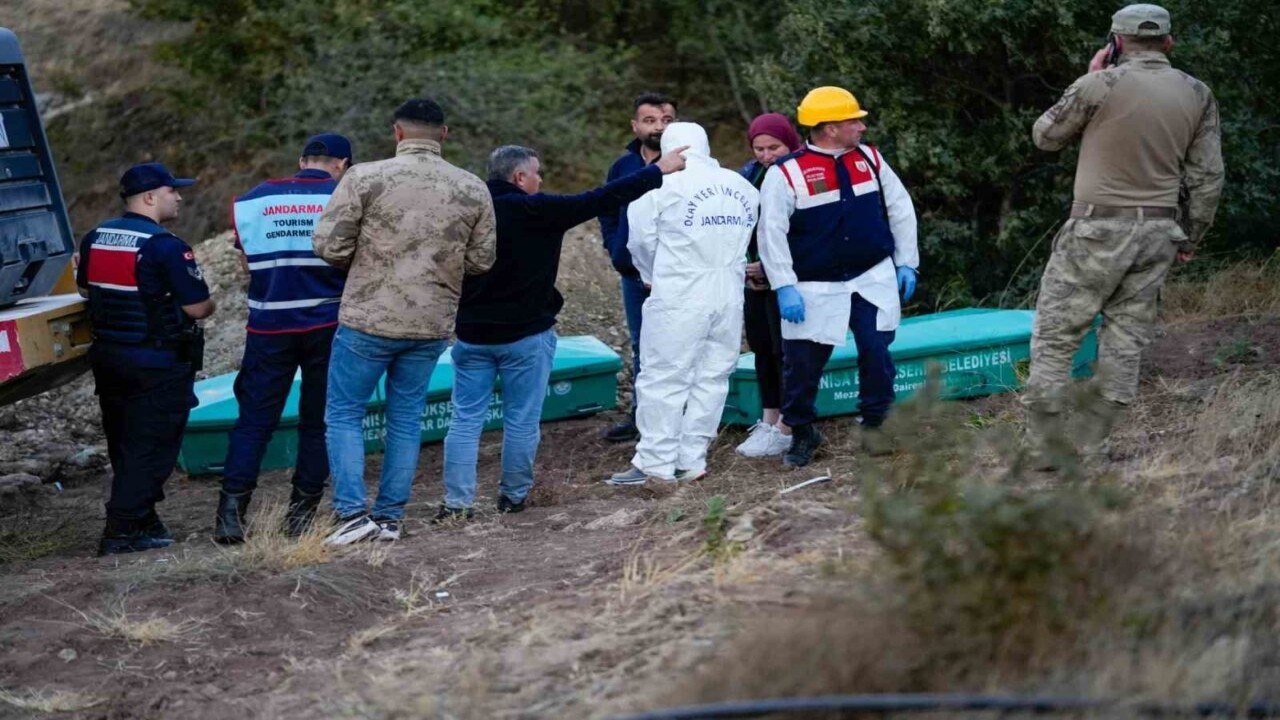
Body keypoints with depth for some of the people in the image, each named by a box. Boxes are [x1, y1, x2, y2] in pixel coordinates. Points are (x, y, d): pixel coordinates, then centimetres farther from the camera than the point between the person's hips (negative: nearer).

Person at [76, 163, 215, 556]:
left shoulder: (94, 239, 5)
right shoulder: (166, 247, -18)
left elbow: (85, 289, 18)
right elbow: (198, 307, -16)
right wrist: (207, 304, 5)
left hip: (108, 357, 8)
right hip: (158, 363, -8)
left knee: (123, 445, 16)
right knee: (151, 448, 0)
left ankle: (143, 520, 25)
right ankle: (122, 530, -3)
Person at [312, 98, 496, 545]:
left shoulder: (365, 178, -11)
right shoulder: (473, 190, 0)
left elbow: (327, 246, -11)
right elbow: (481, 261, 7)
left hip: (369, 319, -3)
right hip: (433, 325, 3)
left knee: (344, 414, 9)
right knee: (406, 419, 15)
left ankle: (353, 513, -1)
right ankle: (390, 517, 18)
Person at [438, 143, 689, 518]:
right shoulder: (535, 210, -14)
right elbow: (601, 199, -12)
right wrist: (658, 171, -4)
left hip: (472, 333, 4)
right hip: (526, 334, -4)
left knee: (466, 419, 5)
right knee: (521, 420, 8)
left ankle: (457, 501, 1)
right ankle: (513, 497, 16)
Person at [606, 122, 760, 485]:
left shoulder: (661, 186, -7)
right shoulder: (742, 187, 8)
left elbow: (641, 240, -1)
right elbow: (747, 241, 8)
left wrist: (654, 276, 17)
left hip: (678, 299, -5)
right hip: (729, 298, 5)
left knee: (662, 380, 1)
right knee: (712, 379, 10)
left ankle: (656, 463, 1)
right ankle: (692, 460, 12)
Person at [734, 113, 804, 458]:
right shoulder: (750, 175, 8)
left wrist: (771, 269, -17)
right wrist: (745, 268, 2)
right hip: (756, 277, 7)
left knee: (784, 350, -5)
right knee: (762, 348, 12)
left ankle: (787, 427, 2)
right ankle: (768, 421, 23)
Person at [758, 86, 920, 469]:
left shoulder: (869, 159, 5)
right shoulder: (786, 174, -11)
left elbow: (900, 210, 13)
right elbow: (771, 232, -12)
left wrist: (906, 262, 9)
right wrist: (784, 287, -18)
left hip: (874, 279, 3)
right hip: (815, 288, -3)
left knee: (877, 355, -1)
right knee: (802, 363, 0)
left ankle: (876, 426, 16)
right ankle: (801, 433, 19)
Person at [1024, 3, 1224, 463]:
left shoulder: (1101, 85, -10)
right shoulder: (1197, 95, 4)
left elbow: (1045, 137, 4)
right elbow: (1207, 177, 6)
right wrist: (1193, 237, 16)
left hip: (1097, 230, -4)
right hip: (1156, 234, 5)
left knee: (1054, 339, 2)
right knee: (1126, 341, 10)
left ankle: (1045, 454, 0)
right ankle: (1093, 451, 10)